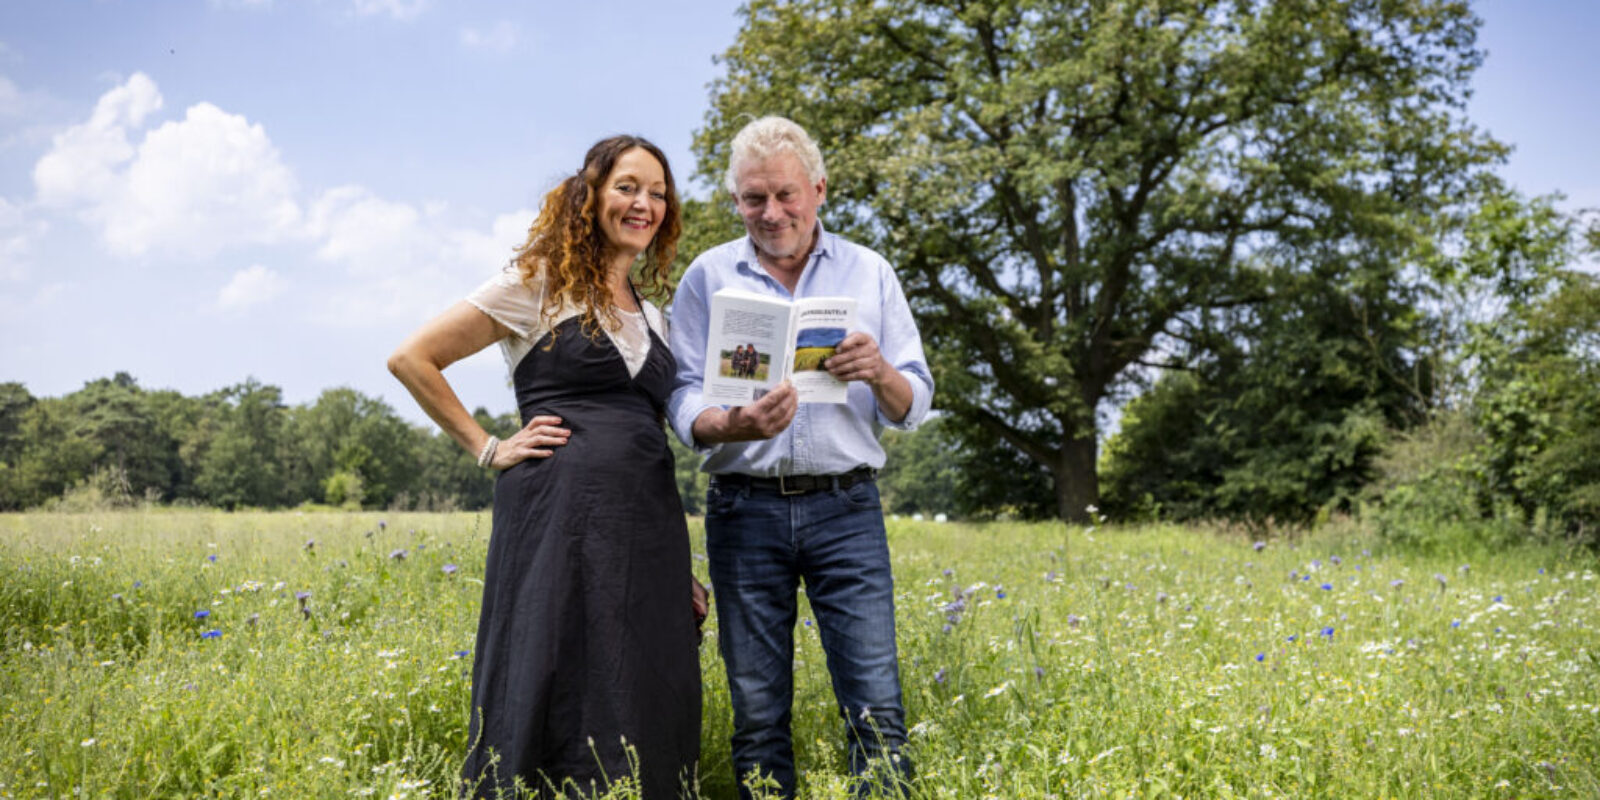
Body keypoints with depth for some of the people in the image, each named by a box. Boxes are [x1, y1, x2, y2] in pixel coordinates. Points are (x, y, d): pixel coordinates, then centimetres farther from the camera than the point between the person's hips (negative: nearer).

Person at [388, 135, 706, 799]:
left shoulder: (651, 317, 20)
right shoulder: (538, 285, 2)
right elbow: (411, 359, 0)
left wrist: (680, 565, 16)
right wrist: (487, 449, -2)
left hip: (648, 527, 6)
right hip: (560, 514, -6)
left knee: (645, 713, 5)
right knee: (551, 703, -4)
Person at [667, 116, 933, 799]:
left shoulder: (870, 273, 9)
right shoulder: (708, 277, 8)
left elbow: (913, 408, 8)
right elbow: (683, 396, 1)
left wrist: (881, 374, -15)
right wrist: (730, 425, -21)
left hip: (844, 506, 0)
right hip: (746, 506, 0)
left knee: (876, 707, -6)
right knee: (757, 712, 4)